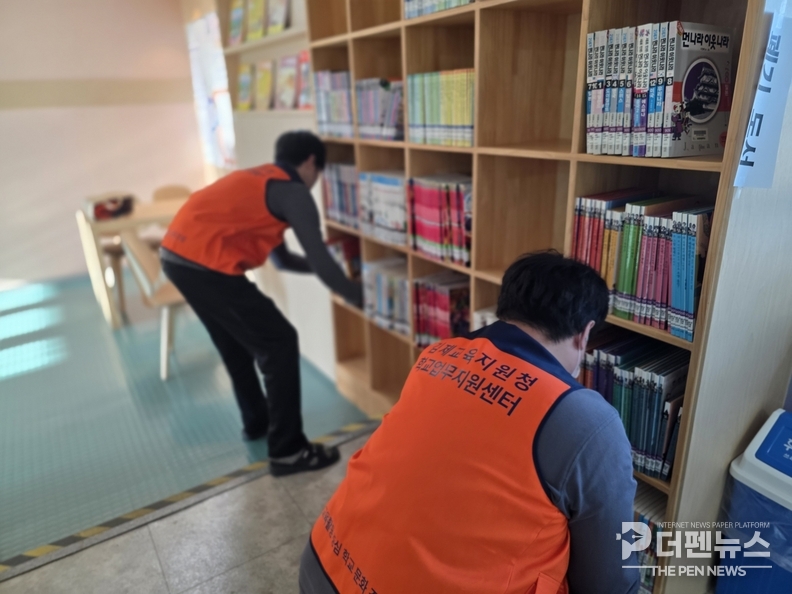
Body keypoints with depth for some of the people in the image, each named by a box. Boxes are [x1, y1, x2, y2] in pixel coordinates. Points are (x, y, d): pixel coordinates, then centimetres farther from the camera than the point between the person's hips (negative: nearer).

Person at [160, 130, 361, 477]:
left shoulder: (259, 180, 26)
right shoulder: (292, 191, -1)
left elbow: (281, 258, 29)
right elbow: (318, 259, -6)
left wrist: (322, 266, 34)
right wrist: (357, 296, 6)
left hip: (176, 254, 10)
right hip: (206, 264, -10)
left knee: (236, 341, 25)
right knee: (279, 344, -1)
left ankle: (256, 422, 41)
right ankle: (288, 451, 6)